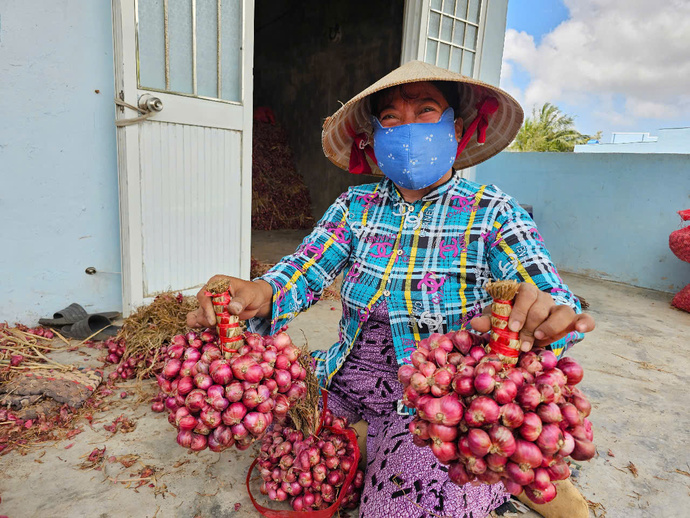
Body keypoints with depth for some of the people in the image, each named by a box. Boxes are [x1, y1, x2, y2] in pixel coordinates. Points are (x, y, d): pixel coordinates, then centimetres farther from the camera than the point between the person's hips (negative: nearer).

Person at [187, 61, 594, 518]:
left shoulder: (492, 214, -8)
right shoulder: (355, 207, 0)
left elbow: (551, 295, -17)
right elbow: (305, 269, -9)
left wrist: (546, 318, -43)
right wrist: (261, 295, -33)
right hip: (346, 378, 4)